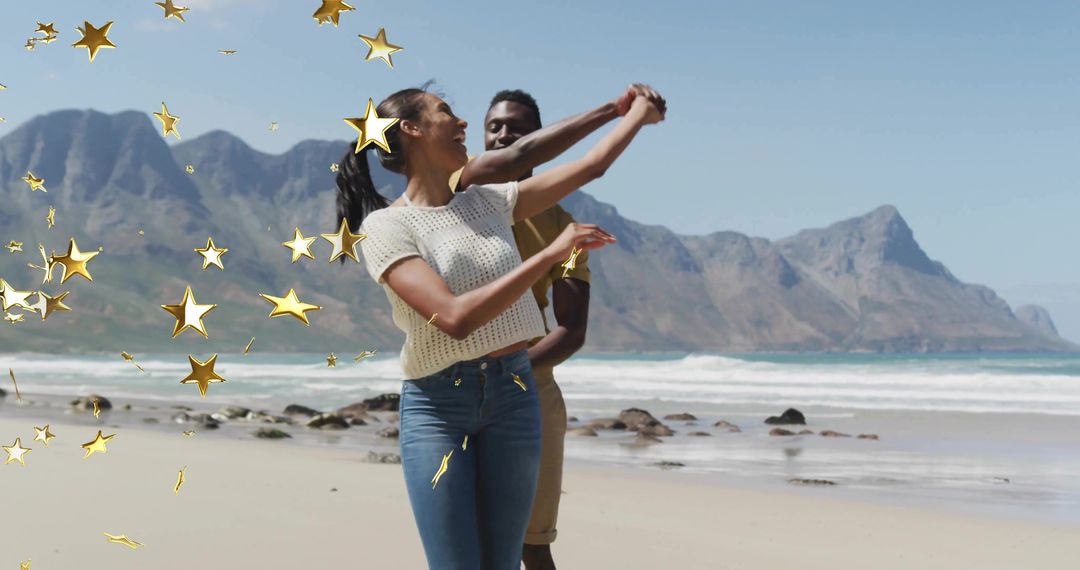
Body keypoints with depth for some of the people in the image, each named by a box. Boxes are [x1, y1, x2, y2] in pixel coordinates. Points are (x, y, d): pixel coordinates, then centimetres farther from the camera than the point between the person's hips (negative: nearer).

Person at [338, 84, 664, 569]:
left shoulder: (488, 201, 9)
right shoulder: (385, 226, -10)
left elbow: (590, 167, 17)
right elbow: (455, 319, -23)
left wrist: (641, 112, 26)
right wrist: (552, 253, -23)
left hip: (514, 395, 5)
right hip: (436, 404, -5)